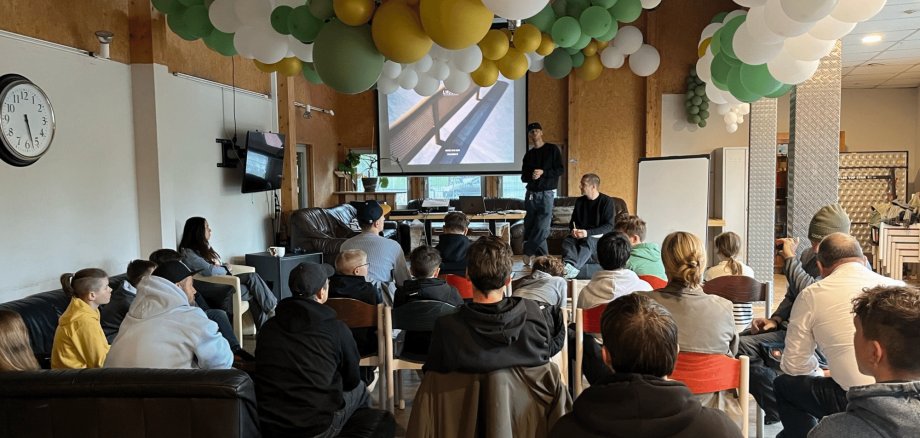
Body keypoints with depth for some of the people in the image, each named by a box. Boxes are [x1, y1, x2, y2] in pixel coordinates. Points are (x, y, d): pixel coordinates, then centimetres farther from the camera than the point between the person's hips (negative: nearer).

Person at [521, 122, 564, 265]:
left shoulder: (552, 149, 3)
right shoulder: (528, 154, 15)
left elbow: (560, 169, -3)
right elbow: (523, 177, 13)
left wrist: (543, 172, -14)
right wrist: (531, 176, -9)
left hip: (547, 193, -4)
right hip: (531, 193, 5)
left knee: (542, 227, -15)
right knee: (530, 226, 2)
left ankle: (528, 252, -5)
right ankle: (543, 257, 10)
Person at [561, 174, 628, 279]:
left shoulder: (607, 201, -2)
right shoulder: (579, 201, 15)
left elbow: (609, 226, -10)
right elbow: (573, 221, 22)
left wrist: (588, 233, -22)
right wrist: (574, 230, -4)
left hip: (600, 237, -4)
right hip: (581, 236, 5)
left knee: (588, 241, -38)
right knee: (567, 240, -28)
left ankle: (572, 266, -60)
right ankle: (567, 265, -56)